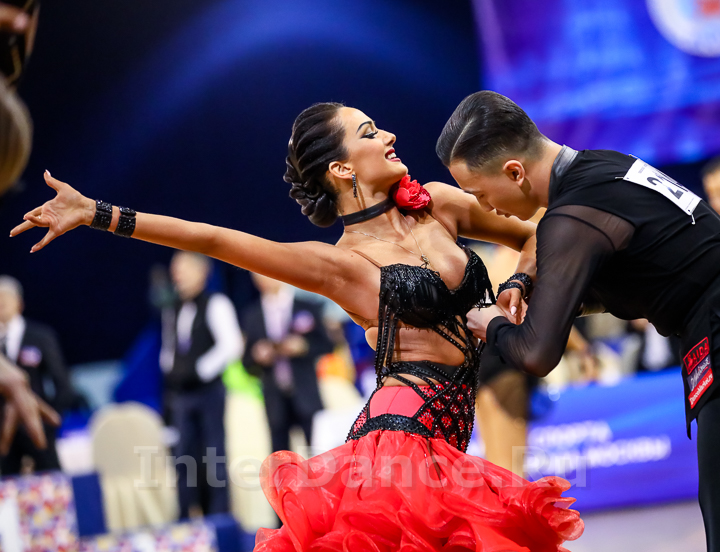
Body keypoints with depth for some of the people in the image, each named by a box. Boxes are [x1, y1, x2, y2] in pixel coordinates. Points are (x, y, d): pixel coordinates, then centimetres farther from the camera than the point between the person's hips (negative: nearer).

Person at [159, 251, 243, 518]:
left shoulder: (215, 304, -5)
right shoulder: (171, 311, 14)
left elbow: (231, 344, -14)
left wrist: (201, 370, -15)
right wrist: (170, 370, 5)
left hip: (209, 391, -6)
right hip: (180, 394, 6)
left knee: (214, 457, -3)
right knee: (184, 458, 4)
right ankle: (185, 522, 8)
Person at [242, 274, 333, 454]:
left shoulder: (307, 309, 7)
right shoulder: (252, 317, 11)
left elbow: (326, 345, 6)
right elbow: (248, 364, 10)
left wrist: (303, 346, -12)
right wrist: (258, 356, -11)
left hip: (306, 395, -1)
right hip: (275, 399, 1)